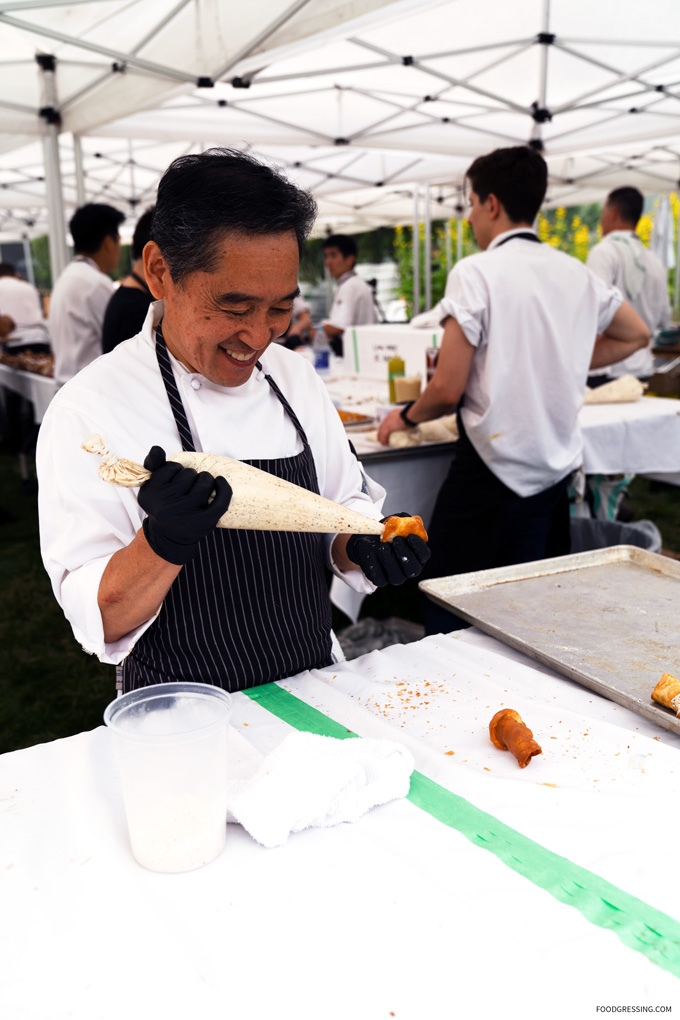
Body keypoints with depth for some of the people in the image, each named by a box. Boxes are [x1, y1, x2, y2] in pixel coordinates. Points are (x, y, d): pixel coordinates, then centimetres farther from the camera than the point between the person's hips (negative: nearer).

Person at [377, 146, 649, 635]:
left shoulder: (475, 272, -11)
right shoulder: (578, 274, 8)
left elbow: (448, 389, -13)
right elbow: (636, 334, 24)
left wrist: (405, 416, 6)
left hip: (492, 466, -6)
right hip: (557, 466, 7)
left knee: (449, 610, 4)